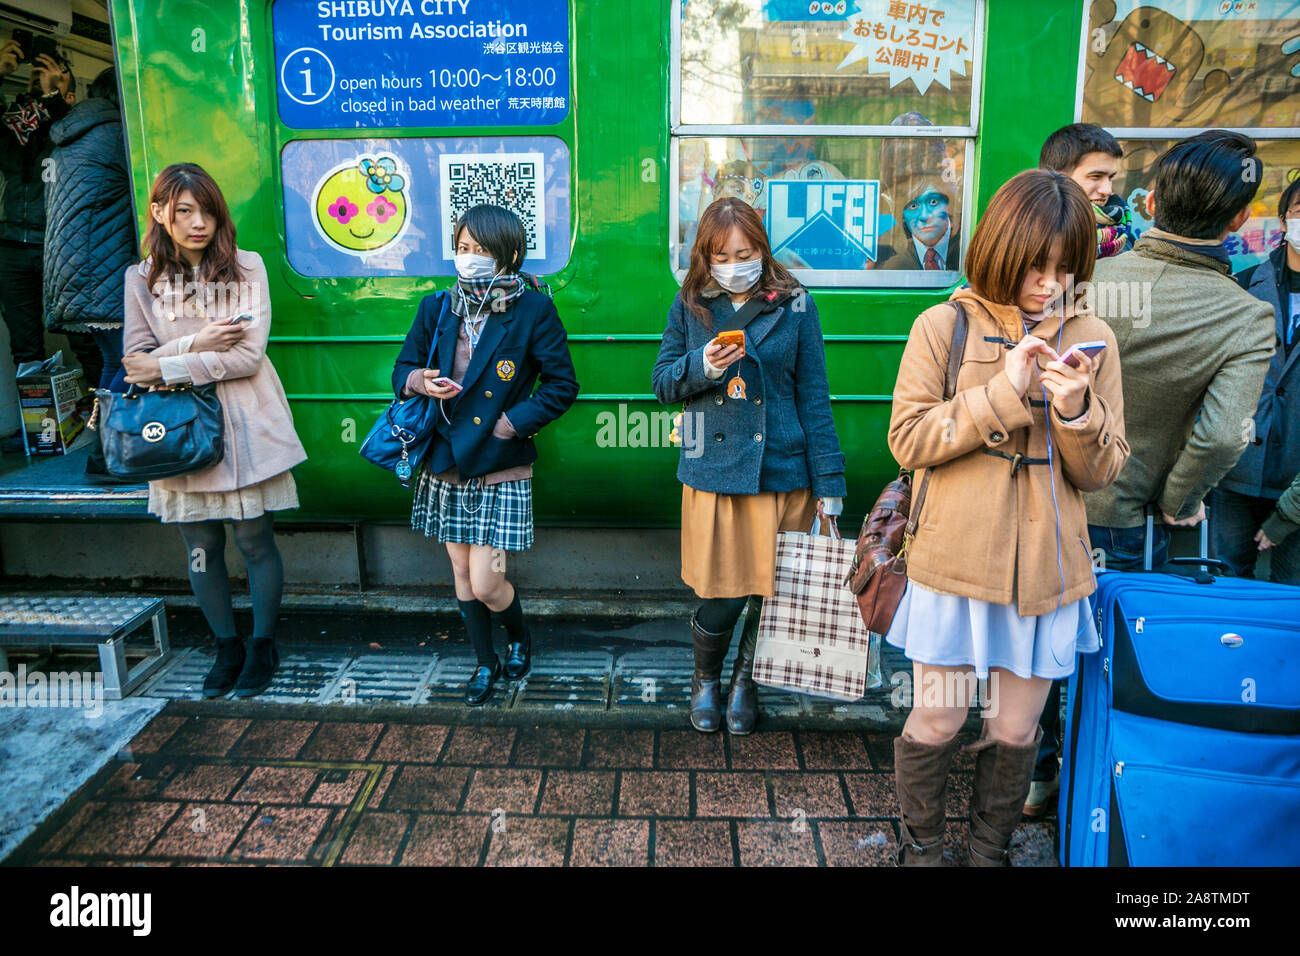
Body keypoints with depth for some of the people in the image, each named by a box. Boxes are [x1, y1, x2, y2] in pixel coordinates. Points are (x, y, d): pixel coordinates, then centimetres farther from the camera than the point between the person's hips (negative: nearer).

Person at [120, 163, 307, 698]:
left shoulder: (246, 268, -4)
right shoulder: (142, 279, 4)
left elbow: (248, 355, -12)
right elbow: (136, 362, -1)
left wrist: (166, 366, -14)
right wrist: (196, 344, -16)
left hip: (244, 428, -2)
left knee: (254, 541, 4)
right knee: (200, 547, 10)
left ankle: (262, 646, 23)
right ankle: (227, 647, 27)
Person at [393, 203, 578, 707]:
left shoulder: (533, 311, -7)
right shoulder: (436, 307, 5)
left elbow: (562, 384, -6)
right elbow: (403, 367, 13)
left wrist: (510, 424, -13)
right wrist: (418, 381, -11)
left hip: (500, 470, -4)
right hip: (446, 466, 5)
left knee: (486, 585, -5)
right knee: (462, 572, 14)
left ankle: (519, 636, 29)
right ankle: (485, 661, 34)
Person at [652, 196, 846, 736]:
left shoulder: (793, 304, 1)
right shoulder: (690, 306, 5)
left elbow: (813, 397, 2)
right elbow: (662, 383, 9)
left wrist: (828, 481, 0)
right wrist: (702, 366, -13)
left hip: (781, 473, 0)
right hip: (711, 472, 0)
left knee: (774, 592, 8)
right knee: (722, 597, 2)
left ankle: (746, 679, 34)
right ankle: (705, 677, 32)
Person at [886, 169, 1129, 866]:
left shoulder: (1091, 339, 4)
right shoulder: (945, 325, -4)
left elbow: (1101, 473, 3)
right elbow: (907, 440, -10)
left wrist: (1077, 411, -16)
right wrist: (1003, 393, -17)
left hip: (1047, 570, 3)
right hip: (956, 562, -2)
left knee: (1016, 731, 14)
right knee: (936, 723, 8)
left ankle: (989, 851, 38)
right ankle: (919, 845, 34)